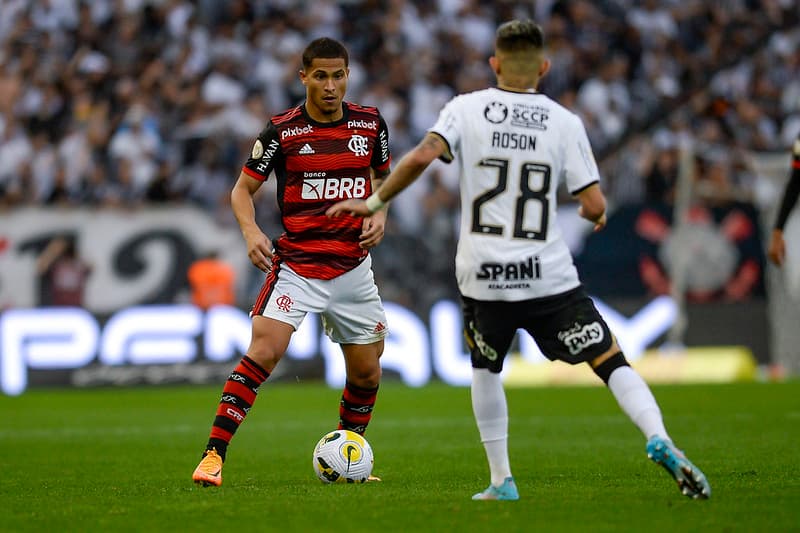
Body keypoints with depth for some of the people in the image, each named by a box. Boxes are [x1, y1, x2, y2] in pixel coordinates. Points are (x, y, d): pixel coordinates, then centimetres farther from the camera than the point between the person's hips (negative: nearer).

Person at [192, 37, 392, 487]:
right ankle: (214, 454, -20)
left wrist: (379, 214, -1)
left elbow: (383, 178, 19)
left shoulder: (370, 123, 2)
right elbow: (243, 188, 0)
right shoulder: (282, 130, -7)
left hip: (353, 267, 4)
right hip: (296, 263, -4)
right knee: (265, 351, -21)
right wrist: (251, 231, -18)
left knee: (367, 372, 9)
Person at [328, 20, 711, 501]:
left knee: (486, 369, 24)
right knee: (611, 361, 3)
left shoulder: (467, 109, 1)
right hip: (550, 277, -1)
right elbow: (595, 204, -2)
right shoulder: (565, 122, 2)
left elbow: (422, 157, -14)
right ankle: (659, 439, -21)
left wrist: (375, 202, -2)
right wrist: (597, 214, 21)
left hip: (483, 278, 1)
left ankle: (502, 482, 22)